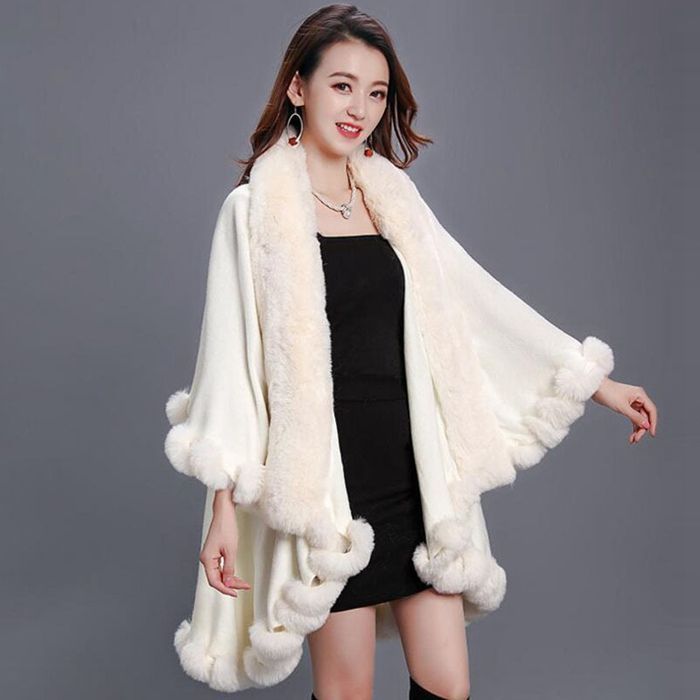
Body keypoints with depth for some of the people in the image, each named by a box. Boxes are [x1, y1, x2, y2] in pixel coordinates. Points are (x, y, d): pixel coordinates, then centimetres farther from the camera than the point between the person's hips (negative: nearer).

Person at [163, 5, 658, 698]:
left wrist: (598, 383, 16)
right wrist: (225, 508, -8)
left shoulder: (394, 198, 10)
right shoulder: (256, 208, -4)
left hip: (415, 473, 5)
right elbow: (229, 359, -5)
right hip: (329, 479, -4)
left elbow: (483, 303, 14)